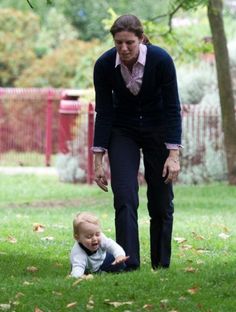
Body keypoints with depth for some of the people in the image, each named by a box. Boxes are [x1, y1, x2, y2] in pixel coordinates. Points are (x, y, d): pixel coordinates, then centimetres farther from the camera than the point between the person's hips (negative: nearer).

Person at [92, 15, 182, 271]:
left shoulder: (161, 60, -27)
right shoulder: (104, 65, -22)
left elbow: (172, 109, -21)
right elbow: (103, 113, -14)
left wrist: (173, 154, -26)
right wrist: (98, 160, -16)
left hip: (157, 129, -1)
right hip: (122, 131, 1)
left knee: (161, 201, 3)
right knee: (125, 197, -15)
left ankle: (161, 264, 17)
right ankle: (128, 263, -18)